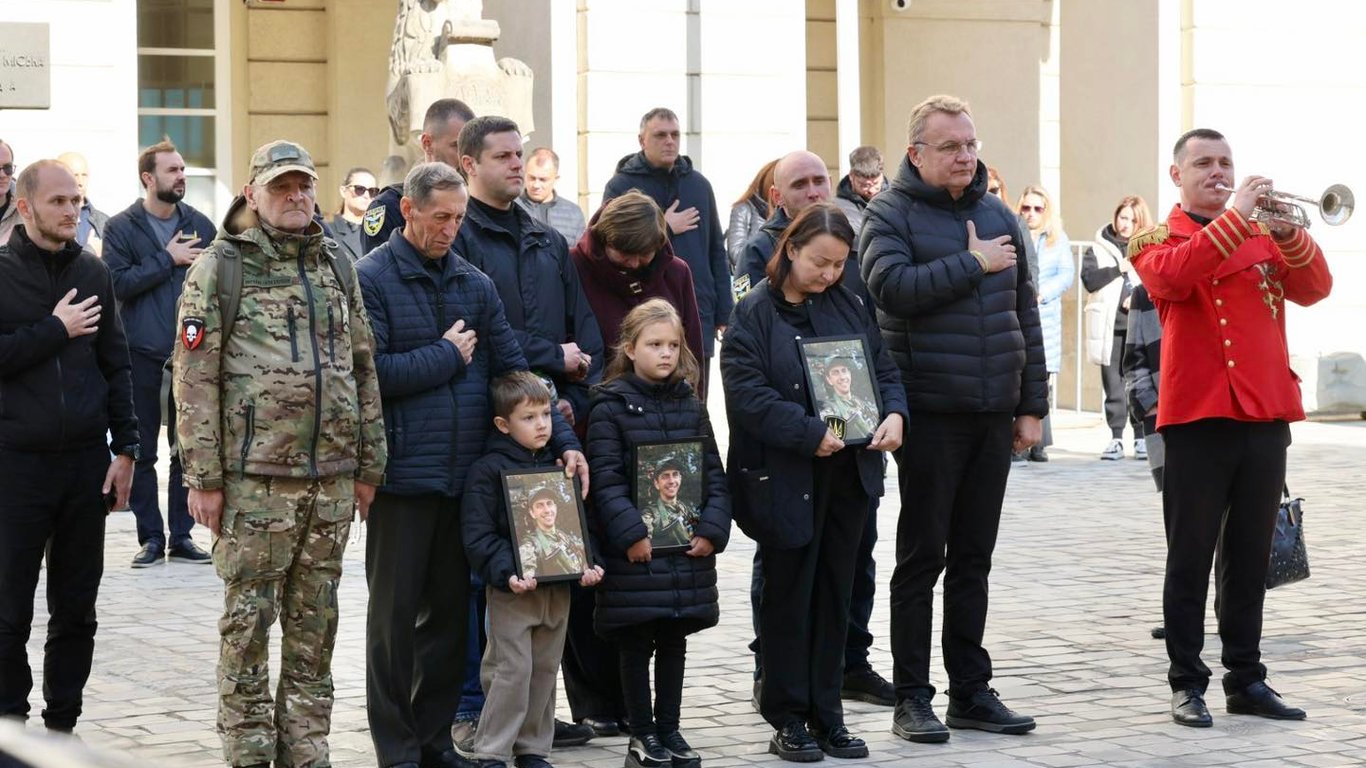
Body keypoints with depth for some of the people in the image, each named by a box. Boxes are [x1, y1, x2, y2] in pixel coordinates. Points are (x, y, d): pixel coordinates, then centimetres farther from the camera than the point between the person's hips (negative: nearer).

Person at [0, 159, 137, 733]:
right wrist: (55, 330, -13)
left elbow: (115, 363, 11)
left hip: (86, 460, 4)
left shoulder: (92, 272, 9)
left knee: (77, 609, 9)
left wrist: (125, 448, 4)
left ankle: (62, 724, 19)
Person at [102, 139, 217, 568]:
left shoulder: (200, 226, 7)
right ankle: (150, 537, 11)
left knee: (187, 449, 6)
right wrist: (168, 259, -12)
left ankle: (182, 536, 13)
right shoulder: (121, 228, 0)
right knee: (143, 451, 3)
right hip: (142, 355, -2)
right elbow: (118, 283, -11)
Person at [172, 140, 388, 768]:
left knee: (315, 622, 9)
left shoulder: (335, 267, 14)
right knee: (248, 618, 0)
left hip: (331, 477, 5)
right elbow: (195, 378, -6)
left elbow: (363, 369, 17)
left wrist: (368, 465, 12)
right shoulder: (220, 267, -2)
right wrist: (203, 476, -10)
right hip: (254, 475, -5)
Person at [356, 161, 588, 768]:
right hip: (403, 474, -5)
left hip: (466, 475, 6)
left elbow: (513, 370, 8)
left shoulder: (475, 285, 10)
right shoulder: (371, 279, -7)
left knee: (451, 611, 12)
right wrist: (447, 356, -8)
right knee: (395, 614, 3)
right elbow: (371, 371, -19)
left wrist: (563, 440, -2)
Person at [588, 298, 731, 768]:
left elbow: (714, 474, 9)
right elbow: (606, 479, -10)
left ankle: (669, 729, 20)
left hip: (689, 550, 4)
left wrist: (713, 528, -4)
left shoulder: (691, 406, 10)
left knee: (675, 642, 11)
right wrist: (631, 533, -18)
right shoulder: (610, 407, -5)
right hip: (636, 551, -4)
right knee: (637, 645, 4)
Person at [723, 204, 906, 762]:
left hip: (849, 472, 5)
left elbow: (883, 369, 11)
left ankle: (827, 715, 18)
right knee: (789, 594, 4)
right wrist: (811, 434, -23)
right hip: (785, 479, -5)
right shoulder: (754, 313, -8)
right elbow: (747, 394, -16)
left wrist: (895, 413, -10)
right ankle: (787, 719, 13)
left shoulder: (848, 306, 8)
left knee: (835, 592, 10)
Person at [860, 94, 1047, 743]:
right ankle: (912, 696, 6)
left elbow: (1025, 315, 15)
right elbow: (891, 286, -21)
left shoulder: (998, 217, 13)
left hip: (993, 415, 5)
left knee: (973, 558, 11)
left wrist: (1031, 404, 12)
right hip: (930, 413, -5)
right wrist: (971, 264, -14)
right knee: (922, 556, 0)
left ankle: (971, 690, 17)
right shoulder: (891, 214, -3)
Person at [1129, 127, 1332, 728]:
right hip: (1197, 417, -4)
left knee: (1250, 559, 9)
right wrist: (1235, 216, -23)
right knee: (1190, 558, 0)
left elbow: (1313, 289, 1)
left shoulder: (1261, 235, 15)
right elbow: (1173, 275, -21)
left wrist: (1289, 234, -15)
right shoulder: (1157, 239, 3)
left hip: (1265, 416, 4)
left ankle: (1246, 679, 15)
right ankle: (1187, 683, 5)